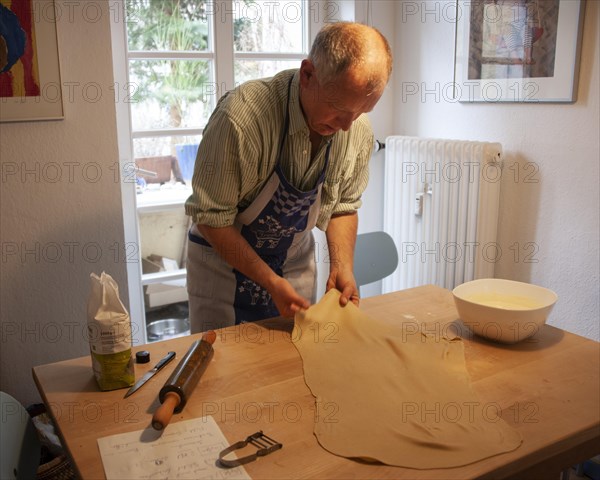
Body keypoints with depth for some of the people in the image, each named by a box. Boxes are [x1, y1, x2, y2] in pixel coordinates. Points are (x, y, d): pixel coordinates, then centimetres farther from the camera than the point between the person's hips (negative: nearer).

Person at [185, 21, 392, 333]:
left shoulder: (359, 131, -14)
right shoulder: (240, 117, -32)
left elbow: (343, 207, 1)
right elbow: (210, 218, -23)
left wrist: (342, 266, -15)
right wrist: (271, 282, -24)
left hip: (296, 260, 4)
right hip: (225, 261, -4)